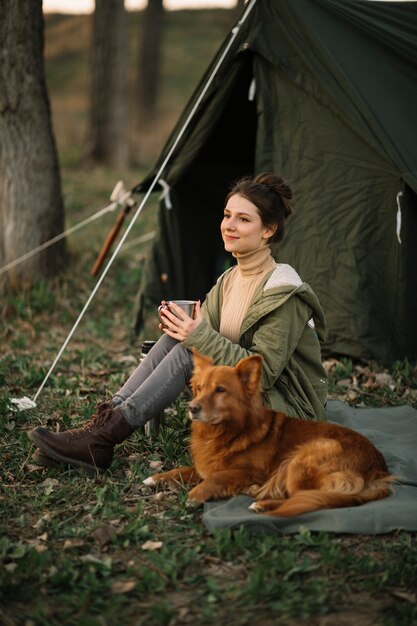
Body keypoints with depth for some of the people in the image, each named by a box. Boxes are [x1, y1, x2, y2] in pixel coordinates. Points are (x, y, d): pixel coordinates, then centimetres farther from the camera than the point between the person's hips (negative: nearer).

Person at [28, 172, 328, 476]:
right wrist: (187, 330, -13)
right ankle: (105, 423, -20)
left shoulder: (284, 295, -18)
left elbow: (263, 372, -24)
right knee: (179, 337, -14)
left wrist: (201, 337, -27)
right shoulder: (228, 281, 8)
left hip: (288, 413, -7)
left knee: (190, 351, -25)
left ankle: (103, 438, -26)